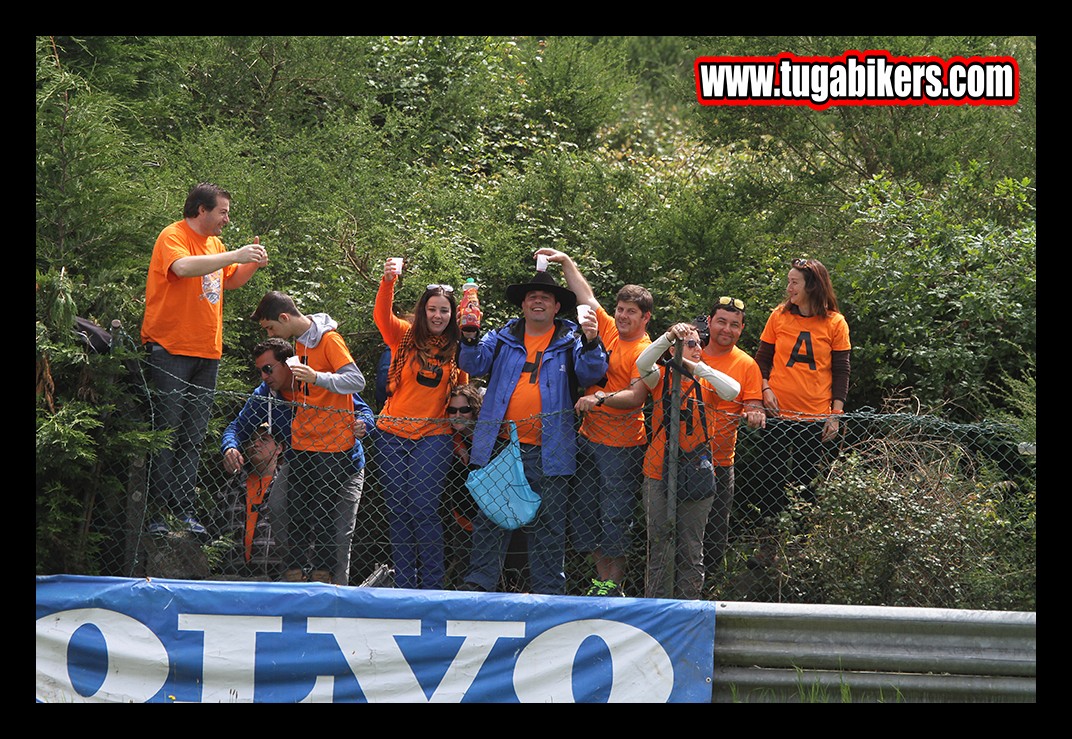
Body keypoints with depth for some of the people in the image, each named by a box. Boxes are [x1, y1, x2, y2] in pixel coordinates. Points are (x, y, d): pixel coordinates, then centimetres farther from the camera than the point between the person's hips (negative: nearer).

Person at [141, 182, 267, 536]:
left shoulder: (214, 243, 17)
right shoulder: (173, 237, -8)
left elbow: (230, 280, 31)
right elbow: (183, 267, -29)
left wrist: (252, 263, 10)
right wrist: (235, 255, -27)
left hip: (206, 352, 8)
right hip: (169, 348, -8)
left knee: (192, 439, 6)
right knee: (165, 433, -7)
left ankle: (185, 511, 8)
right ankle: (157, 513, -6)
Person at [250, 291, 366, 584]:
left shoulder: (329, 339, -12)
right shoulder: (299, 341, 13)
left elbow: (357, 381, -21)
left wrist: (317, 378, -31)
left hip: (331, 443, -8)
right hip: (302, 440, 8)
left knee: (322, 511, -4)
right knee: (296, 508, 6)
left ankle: (323, 572, 4)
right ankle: (294, 569, 10)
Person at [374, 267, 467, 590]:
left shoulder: (457, 348, 5)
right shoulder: (404, 336, 3)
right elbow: (382, 316, -15)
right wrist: (388, 281, -30)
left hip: (433, 436, -1)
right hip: (393, 434, 1)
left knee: (424, 510, -9)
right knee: (397, 511, 3)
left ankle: (432, 586, -2)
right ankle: (403, 586, 9)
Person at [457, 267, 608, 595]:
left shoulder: (570, 341, 5)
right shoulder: (503, 337, 12)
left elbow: (591, 374, -8)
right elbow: (474, 365, 3)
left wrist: (590, 343, -27)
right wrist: (471, 337, -17)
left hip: (547, 453, -2)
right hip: (499, 445, 2)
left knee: (547, 524, 3)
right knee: (489, 518, 5)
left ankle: (548, 590, 9)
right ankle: (480, 581, 12)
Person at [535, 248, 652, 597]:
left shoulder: (645, 352, -11)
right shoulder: (608, 329, 9)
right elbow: (585, 295, 19)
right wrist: (566, 262, 16)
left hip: (622, 446, -8)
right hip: (588, 437, 8)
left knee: (615, 515, -3)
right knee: (583, 510, 8)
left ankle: (615, 581, 7)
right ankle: (602, 575, 17)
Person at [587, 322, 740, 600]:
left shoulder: (705, 382, 8)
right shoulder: (661, 377, 4)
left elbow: (732, 391, -12)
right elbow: (642, 364, -19)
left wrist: (698, 368, -11)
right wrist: (668, 336, -30)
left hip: (697, 472, 2)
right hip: (659, 473, -2)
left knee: (691, 549, 6)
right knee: (660, 547, 1)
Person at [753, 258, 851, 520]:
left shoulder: (835, 323, 1)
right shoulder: (779, 316, 4)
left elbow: (841, 371, 3)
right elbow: (762, 359, 10)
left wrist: (835, 414, -2)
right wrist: (765, 389, -7)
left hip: (816, 418, -1)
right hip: (778, 414, 1)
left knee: (807, 484, 3)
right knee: (774, 481, 2)